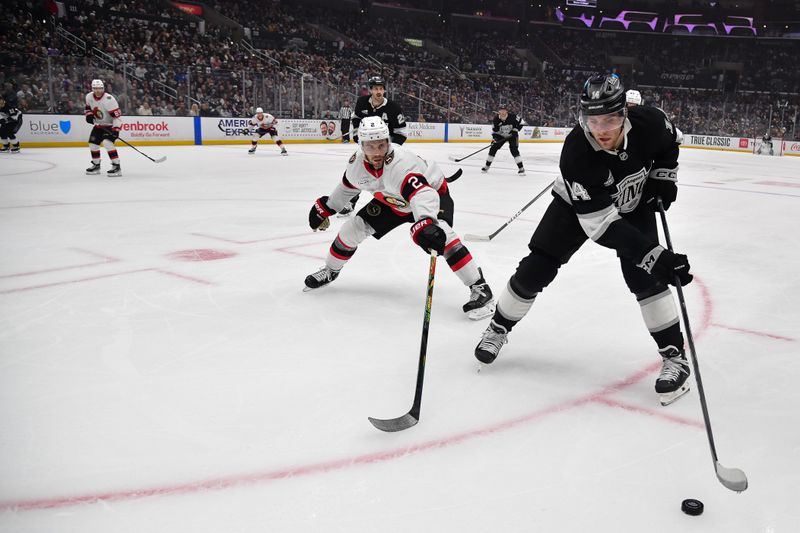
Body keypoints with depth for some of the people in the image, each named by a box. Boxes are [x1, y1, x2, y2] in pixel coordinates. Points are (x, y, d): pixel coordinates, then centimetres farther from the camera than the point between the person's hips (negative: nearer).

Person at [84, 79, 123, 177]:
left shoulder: (108, 99, -26)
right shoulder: (89, 97, -4)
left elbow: (117, 116, -28)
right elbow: (88, 107, 17)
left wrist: (115, 129, -34)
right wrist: (89, 115, -4)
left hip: (110, 125, -8)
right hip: (98, 125, 8)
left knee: (107, 142, -27)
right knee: (93, 143, 9)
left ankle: (117, 167, -25)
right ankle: (96, 165, 29)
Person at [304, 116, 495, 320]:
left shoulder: (400, 162, -42)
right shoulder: (357, 162, -20)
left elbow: (421, 193, -59)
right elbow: (349, 185, 4)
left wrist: (425, 223, -76)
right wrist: (325, 207, 12)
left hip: (432, 191, -6)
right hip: (392, 200, 7)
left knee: (440, 234, -33)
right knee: (354, 227, 2)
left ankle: (480, 288, -27)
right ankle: (330, 271, 29)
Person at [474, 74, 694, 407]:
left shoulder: (649, 122, -29)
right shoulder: (576, 153, -39)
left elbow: (668, 144, 1)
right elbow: (601, 225, -40)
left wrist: (663, 178, -13)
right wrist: (655, 256, -46)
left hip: (634, 204, 2)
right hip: (579, 205, -1)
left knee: (644, 277, -16)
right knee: (536, 269, -5)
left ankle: (674, 356, -3)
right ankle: (498, 329, 19)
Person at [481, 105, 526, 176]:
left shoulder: (512, 116, -25)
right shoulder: (496, 119, -19)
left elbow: (520, 122, -11)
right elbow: (494, 130, -8)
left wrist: (515, 130, -21)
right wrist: (494, 138, -23)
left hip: (512, 135, -3)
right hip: (501, 136, 3)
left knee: (514, 150, -20)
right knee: (493, 148, -3)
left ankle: (521, 168, -16)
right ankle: (487, 166, 14)